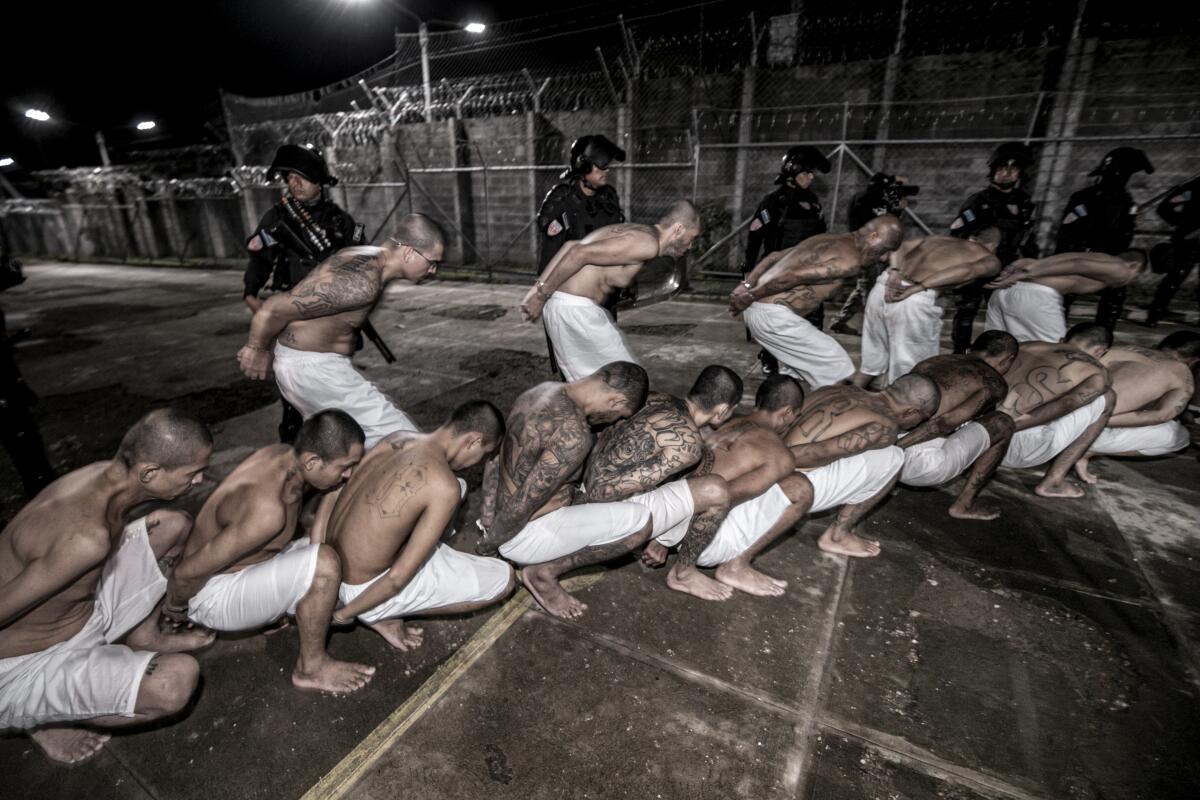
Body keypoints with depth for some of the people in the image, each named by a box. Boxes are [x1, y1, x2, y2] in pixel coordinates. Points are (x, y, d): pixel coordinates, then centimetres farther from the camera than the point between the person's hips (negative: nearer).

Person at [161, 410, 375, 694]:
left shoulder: (285, 455, -13)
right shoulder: (267, 511, -36)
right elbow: (187, 573, -26)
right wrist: (176, 607, -6)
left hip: (249, 566, 9)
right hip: (213, 595, -8)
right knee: (324, 563, -30)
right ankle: (311, 667, -9)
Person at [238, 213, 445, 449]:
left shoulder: (364, 258, 4)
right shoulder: (363, 282, -27)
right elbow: (274, 308, -25)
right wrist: (257, 350, -7)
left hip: (308, 363, 10)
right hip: (313, 369, -10)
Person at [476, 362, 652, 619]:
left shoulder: (542, 391, 0)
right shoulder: (574, 435, -29)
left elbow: (495, 456, 8)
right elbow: (521, 507, -26)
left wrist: (487, 518, 10)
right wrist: (487, 547, -9)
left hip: (504, 514, 9)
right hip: (525, 534, -9)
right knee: (641, 520, -16)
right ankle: (544, 572, -2)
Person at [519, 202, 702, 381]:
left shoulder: (637, 231, 15)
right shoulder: (648, 243, -15)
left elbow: (571, 245, 13)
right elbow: (580, 254, -23)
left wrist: (539, 286, 8)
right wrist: (542, 295, -15)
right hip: (574, 308, -9)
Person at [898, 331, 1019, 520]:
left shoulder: (931, 361, 21)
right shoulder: (994, 383, 4)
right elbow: (945, 423, -12)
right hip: (921, 464, -6)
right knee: (1003, 423, 15)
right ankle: (964, 505, 18)